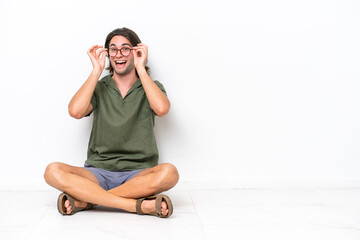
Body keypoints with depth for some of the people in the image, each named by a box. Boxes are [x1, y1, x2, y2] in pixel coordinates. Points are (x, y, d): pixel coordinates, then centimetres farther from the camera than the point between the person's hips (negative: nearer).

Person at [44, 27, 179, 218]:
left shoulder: (151, 87, 10)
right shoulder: (98, 88, 12)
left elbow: (162, 109, -15)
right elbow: (75, 111, -10)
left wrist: (141, 68, -8)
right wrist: (97, 70, -4)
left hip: (138, 174, -1)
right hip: (98, 172, 1)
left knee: (168, 172, -33)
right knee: (53, 171, -26)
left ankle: (86, 200, -26)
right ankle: (139, 205, -32)